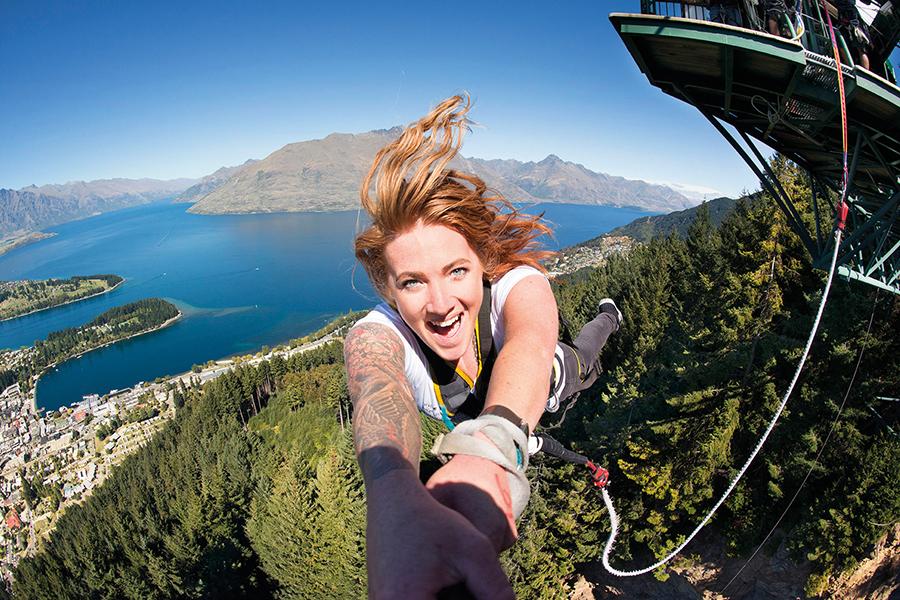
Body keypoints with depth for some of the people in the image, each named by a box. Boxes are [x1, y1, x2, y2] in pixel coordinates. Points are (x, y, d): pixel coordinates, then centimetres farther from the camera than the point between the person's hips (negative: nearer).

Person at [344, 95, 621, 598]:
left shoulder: (519, 283, -43)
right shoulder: (373, 335, -41)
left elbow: (530, 344, -64)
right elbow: (379, 398, -63)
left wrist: (490, 449, -86)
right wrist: (396, 502, -85)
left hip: (541, 387, 0)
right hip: (469, 423, 1)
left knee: (578, 359, 32)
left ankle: (609, 315, 67)